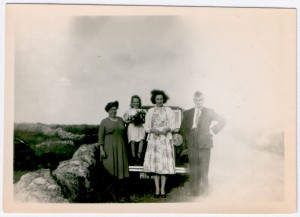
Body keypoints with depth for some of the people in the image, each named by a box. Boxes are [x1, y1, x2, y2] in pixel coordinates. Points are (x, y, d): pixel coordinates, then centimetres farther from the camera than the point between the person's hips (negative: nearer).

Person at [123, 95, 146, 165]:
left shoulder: (141, 111, 12)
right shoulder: (129, 111, 7)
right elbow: (125, 120, 6)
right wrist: (131, 121, -11)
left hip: (140, 127, 2)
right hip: (132, 127, -2)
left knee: (142, 139, -18)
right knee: (133, 141, -7)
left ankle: (139, 155, -16)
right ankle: (133, 156, 0)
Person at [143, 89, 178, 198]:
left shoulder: (169, 111, 9)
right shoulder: (150, 111, 10)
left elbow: (173, 126, 7)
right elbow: (146, 127, 8)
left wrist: (168, 129, -13)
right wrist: (152, 130, -12)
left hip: (165, 140, 0)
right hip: (154, 140, 1)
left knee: (165, 163, -5)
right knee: (154, 163, -4)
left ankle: (163, 189, -1)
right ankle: (157, 189, 1)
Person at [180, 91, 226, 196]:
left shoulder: (209, 112, 8)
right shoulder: (187, 113, 14)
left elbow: (222, 121, 8)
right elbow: (182, 128, 18)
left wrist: (212, 130, 1)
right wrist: (187, 137, 3)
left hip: (204, 143, -2)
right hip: (192, 144, 2)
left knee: (204, 167, -3)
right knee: (193, 168, 0)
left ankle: (203, 189, 3)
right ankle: (194, 190, 4)